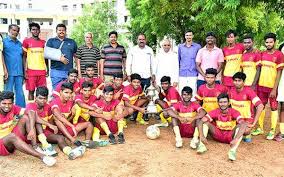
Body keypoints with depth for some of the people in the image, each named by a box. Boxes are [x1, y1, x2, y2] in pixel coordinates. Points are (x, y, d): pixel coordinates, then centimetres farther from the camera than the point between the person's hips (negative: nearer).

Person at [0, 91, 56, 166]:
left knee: (25, 118, -13)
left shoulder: (13, 108, -6)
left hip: (13, 141, 4)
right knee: (12, 136, -37)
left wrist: (32, 130, -32)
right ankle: (42, 156, -49)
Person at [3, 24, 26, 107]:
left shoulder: (19, 43, 15)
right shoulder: (4, 41, 1)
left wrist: (24, 72, 14)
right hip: (9, 72, -4)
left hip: (19, 72, 4)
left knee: (20, 93, 7)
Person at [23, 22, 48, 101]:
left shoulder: (43, 42, 12)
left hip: (42, 70, 3)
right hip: (31, 70, -3)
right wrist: (25, 70, -7)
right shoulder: (26, 41, 2)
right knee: (31, 91, 2)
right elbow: (24, 57, 1)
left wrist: (47, 69, 12)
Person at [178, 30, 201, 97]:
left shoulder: (197, 46, 5)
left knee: (193, 94, -3)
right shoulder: (180, 47, 11)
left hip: (193, 75, -2)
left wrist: (199, 73, 6)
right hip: (182, 75, 2)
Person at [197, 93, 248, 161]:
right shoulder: (215, 112, -11)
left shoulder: (233, 112, -16)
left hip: (230, 136, -2)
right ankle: (202, 145, -34)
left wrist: (236, 139, -46)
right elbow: (201, 122, -20)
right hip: (218, 135, 2)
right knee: (205, 122, -17)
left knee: (240, 126, -29)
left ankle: (233, 150, -47)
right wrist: (202, 136, -36)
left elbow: (243, 124, -33)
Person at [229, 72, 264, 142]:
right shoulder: (231, 91, -4)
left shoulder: (248, 91, -19)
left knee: (245, 131, -34)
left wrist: (254, 123, -28)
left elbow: (260, 106, -27)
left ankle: (247, 134, 3)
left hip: (247, 119, -5)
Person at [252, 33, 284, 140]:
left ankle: (272, 131, 15)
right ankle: (260, 128, 24)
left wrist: (274, 89, -14)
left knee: (273, 108, 6)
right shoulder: (262, 54, 7)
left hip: (272, 86, -5)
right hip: (261, 85, 5)